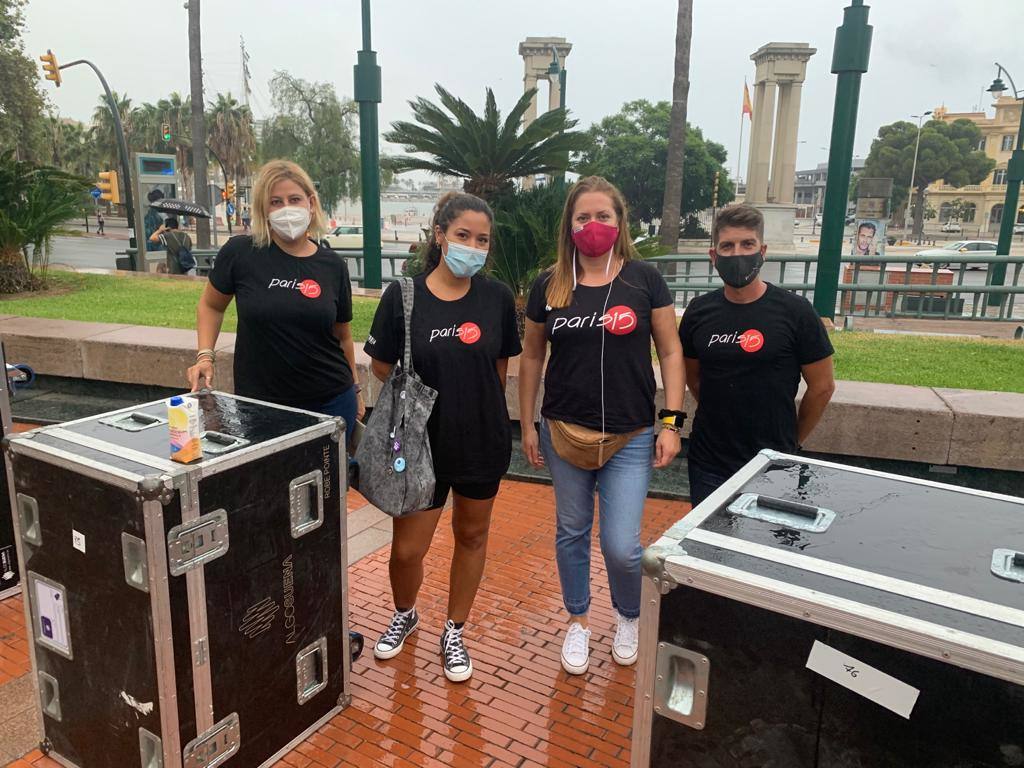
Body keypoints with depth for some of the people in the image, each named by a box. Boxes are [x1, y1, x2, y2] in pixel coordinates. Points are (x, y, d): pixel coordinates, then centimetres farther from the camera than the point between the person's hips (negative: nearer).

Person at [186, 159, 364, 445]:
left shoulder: (332, 266, 0)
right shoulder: (240, 253, -7)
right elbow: (211, 306, 9)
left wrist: (355, 389, 15)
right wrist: (205, 356, -4)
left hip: (330, 401, 2)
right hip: (260, 402, -1)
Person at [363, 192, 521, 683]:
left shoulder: (497, 298, -5)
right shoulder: (403, 296, -10)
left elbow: (500, 368, 7)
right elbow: (382, 368, -2)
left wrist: (477, 405, 8)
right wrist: (433, 397, -1)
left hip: (484, 440, 2)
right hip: (422, 441, -2)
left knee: (472, 535, 16)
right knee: (407, 548, 4)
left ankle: (454, 632, 38)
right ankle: (404, 614, 39)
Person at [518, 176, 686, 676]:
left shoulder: (644, 280, -3)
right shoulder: (549, 286, 1)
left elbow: (670, 352, 0)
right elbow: (532, 357, 9)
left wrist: (672, 422, -5)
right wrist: (527, 425, 8)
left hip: (630, 437, -2)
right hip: (565, 433, 2)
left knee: (621, 546, -3)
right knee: (571, 532, 15)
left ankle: (630, 617, 30)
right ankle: (577, 622, 38)